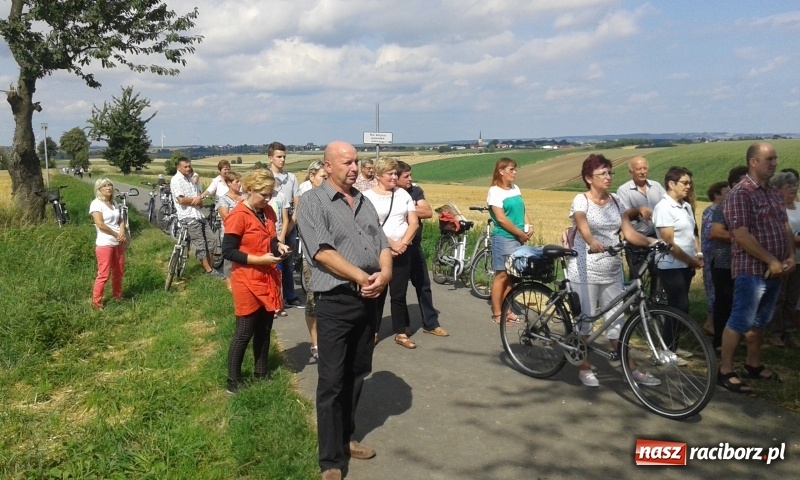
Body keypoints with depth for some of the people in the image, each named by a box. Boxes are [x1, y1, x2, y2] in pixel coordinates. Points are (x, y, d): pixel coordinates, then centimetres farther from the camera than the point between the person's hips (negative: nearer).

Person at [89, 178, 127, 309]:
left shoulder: (114, 203, 12)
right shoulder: (96, 203, -11)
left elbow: (120, 220, 12)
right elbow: (100, 224, -19)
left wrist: (122, 233, -8)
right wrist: (116, 235, -13)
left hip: (118, 243, 7)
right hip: (104, 244, -7)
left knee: (119, 272, 16)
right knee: (104, 274, -6)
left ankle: (117, 295, 34)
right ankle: (96, 302, 4)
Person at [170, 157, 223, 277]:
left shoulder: (189, 178, 17)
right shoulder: (176, 180, -10)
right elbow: (181, 200, -20)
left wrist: (199, 200, -4)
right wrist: (196, 199, -6)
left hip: (199, 214, 8)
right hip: (189, 217, -8)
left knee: (211, 239, 9)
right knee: (200, 244, -3)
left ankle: (209, 266, 20)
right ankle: (209, 270, 5)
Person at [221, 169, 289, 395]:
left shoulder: (268, 212, 7)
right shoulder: (238, 216, -15)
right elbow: (228, 251, -17)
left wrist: (279, 245, 0)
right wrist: (260, 259, -22)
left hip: (268, 279, 7)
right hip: (247, 282, -7)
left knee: (264, 329, 16)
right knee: (244, 332, 1)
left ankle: (261, 372, 31)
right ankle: (233, 381, 14)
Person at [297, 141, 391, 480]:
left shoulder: (364, 203, 13)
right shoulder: (313, 202, -7)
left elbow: (383, 245, 10)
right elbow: (323, 252, -17)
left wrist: (385, 274, -11)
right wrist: (364, 277, -17)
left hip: (368, 300, 7)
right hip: (335, 301, -6)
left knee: (357, 375, 16)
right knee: (332, 383, -1)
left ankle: (345, 438, 33)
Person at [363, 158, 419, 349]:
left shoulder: (403, 194, 8)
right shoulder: (367, 196, -4)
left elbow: (414, 223, 5)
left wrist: (403, 243, -9)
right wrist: (390, 243, -15)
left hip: (402, 252, 3)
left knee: (399, 294, 7)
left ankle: (401, 333, 15)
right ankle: (373, 331, 16)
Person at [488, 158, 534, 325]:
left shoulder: (516, 189, 13)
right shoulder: (495, 191, -10)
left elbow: (522, 211, 16)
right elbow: (501, 219, -16)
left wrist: (529, 227, -2)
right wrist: (521, 234, -12)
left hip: (518, 239, 7)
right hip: (504, 238, -7)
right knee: (502, 275, -3)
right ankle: (497, 314, 5)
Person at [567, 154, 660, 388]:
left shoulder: (615, 201, 9)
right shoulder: (581, 200, -8)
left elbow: (629, 232, 2)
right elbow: (583, 227, -27)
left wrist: (650, 241, -16)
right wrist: (593, 243, -47)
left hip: (612, 271, 5)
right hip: (585, 271, -5)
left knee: (617, 319, 9)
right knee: (585, 320, 4)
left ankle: (631, 369, 17)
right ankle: (585, 368, 19)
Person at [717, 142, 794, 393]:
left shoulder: (773, 193, 13)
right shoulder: (740, 194, -14)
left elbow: (785, 227, 18)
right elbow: (742, 235, -20)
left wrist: (790, 256, 2)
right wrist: (771, 261, -17)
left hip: (775, 270, 8)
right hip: (751, 269, -8)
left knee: (759, 322, 17)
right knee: (740, 322, -3)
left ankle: (753, 365, 30)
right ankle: (725, 371, 5)